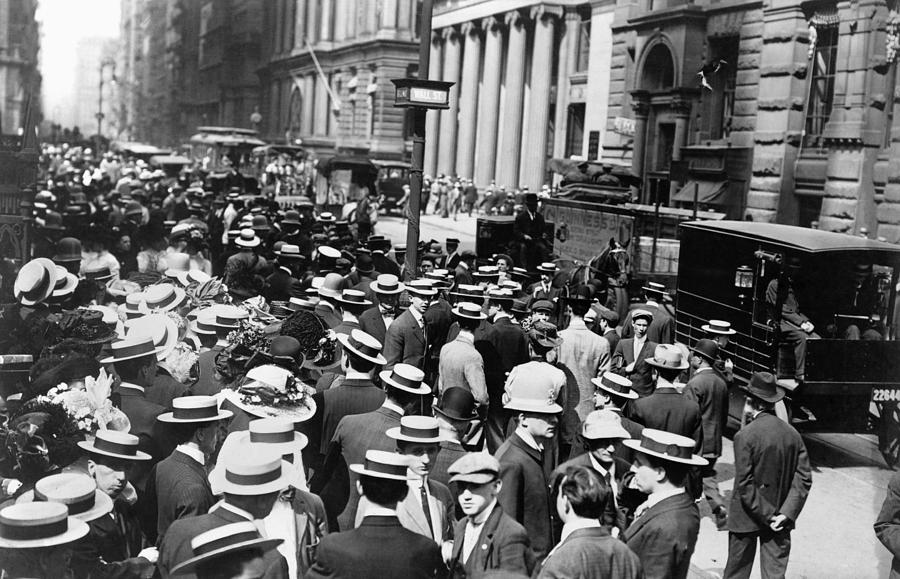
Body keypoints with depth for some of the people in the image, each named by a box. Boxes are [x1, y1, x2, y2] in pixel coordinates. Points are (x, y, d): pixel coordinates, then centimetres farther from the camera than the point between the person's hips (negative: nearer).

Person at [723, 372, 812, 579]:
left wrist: (767, 515, -11)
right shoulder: (792, 433, 0)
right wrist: (787, 514, -7)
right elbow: (804, 479, -3)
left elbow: (745, 484, -18)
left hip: (747, 517, -4)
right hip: (780, 520, 4)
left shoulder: (745, 436, -16)